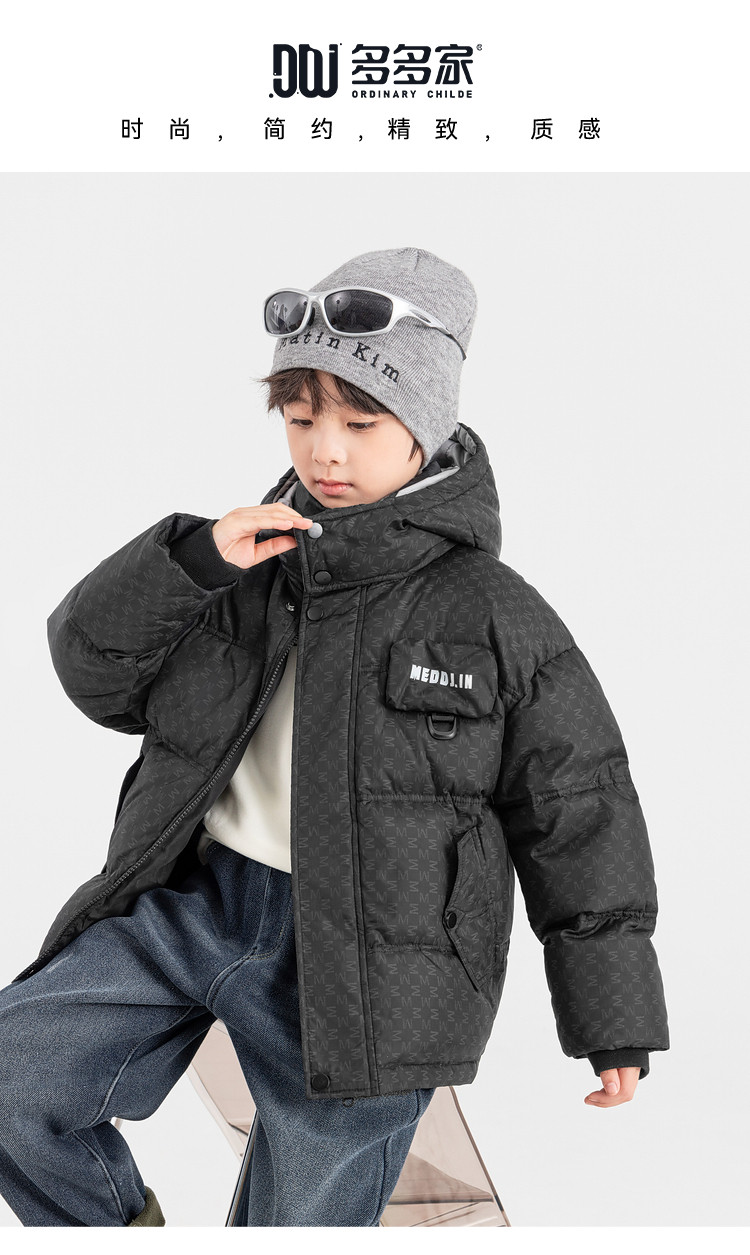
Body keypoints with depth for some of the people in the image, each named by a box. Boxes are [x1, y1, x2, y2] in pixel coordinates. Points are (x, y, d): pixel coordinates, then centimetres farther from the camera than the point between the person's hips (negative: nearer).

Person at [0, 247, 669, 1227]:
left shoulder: (498, 616, -6)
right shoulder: (252, 559, 5)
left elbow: (577, 817, 0)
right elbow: (96, 671, 4)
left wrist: (615, 1022, 4)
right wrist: (192, 559, -14)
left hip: (358, 967, -3)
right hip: (193, 900, 4)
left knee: (308, 1218, 8)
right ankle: (121, 1223, 21)